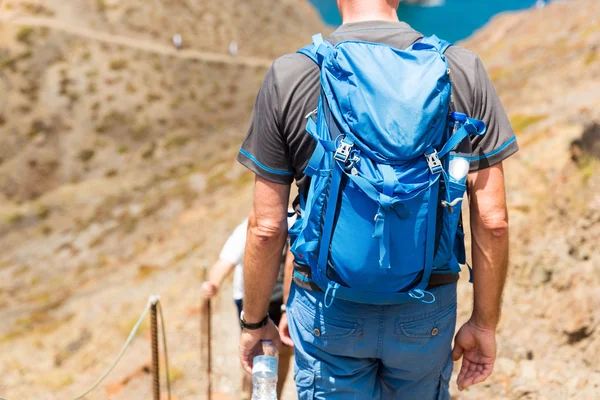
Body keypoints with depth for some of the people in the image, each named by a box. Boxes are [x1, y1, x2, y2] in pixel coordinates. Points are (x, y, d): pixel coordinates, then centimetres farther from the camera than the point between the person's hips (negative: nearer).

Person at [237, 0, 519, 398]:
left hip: (328, 311, -1)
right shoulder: (463, 69, -7)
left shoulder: (287, 77, -9)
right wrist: (484, 323, 5)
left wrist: (255, 321, 8)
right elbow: (492, 221, -7)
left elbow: (267, 227, -6)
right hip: (426, 313, 2)